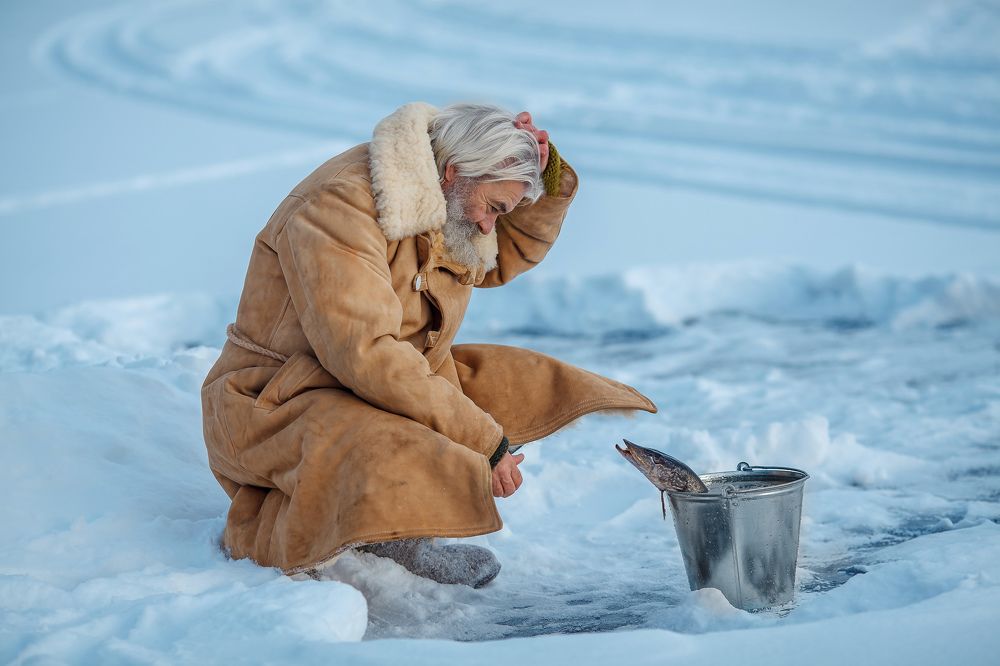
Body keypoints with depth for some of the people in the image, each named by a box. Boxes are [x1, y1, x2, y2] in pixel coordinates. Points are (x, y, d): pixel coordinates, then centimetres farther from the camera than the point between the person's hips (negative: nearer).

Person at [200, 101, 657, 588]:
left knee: (533, 387, -1)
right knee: (407, 470, -38)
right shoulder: (341, 207, -24)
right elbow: (366, 356, -31)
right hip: (276, 406, -10)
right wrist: (483, 442, -30)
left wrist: (546, 176, 0)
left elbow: (512, 253, 21)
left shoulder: (438, 203, 6)